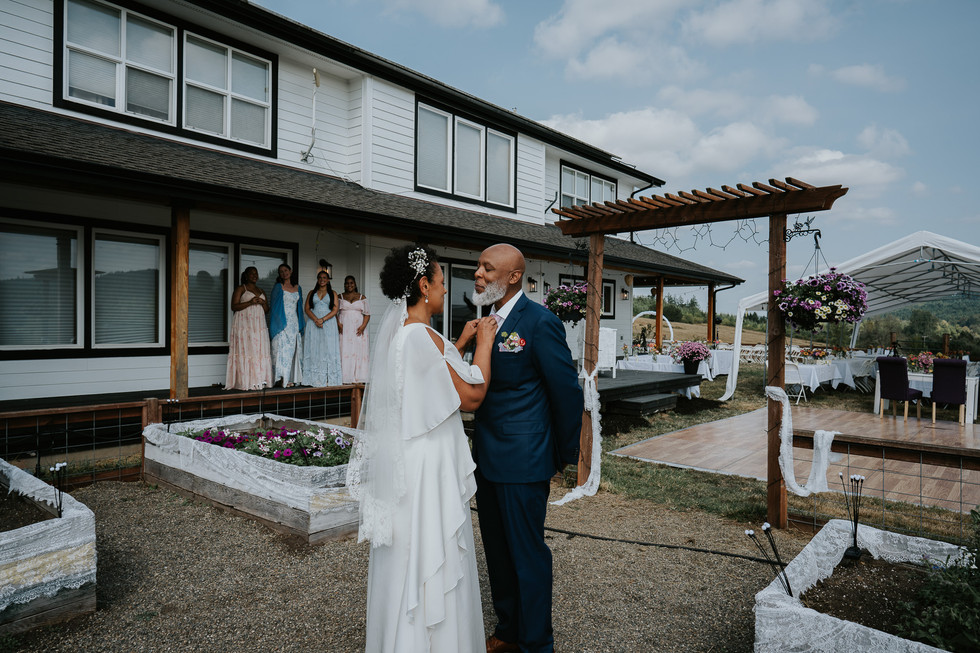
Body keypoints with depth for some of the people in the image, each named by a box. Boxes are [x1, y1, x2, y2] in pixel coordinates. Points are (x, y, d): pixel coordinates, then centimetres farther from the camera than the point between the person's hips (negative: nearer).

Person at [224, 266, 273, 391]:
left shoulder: (261, 291, 22)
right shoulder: (240, 289, 5)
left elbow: (267, 310, 21)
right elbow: (234, 306, -5)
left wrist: (263, 303, 0)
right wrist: (250, 302, -15)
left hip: (259, 325, 6)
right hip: (244, 325, -6)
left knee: (260, 351, -1)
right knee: (245, 351, -11)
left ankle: (259, 381, -1)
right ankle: (245, 382, -12)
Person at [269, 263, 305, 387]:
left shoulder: (297, 288, 14)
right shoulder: (278, 287, 2)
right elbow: (274, 305, 0)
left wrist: (302, 321, 14)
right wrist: (276, 322, -8)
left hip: (294, 322, 5)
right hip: (282, 322, -4)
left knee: (294, 349, 2)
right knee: (282, 348, -9)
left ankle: (292, 378, 5)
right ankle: (282, 378, -11)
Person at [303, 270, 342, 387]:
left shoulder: (333, 293, 9)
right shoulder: (312, 293, 15)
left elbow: (335, 310, -1)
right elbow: (307, 308, 5)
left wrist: (323, 319, -14)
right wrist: (316, 320, -11)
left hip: (328, 323, -2)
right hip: (314, 323, 2)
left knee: (328, 349, -6)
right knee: (314, 349, -4)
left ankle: (328, 378, -6)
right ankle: (316, 379, -5)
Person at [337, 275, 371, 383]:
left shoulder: (362, 298, 10)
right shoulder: (340, 297, 13)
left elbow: (367, 314, 6)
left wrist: (363, 326, -8)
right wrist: (338, 324, -8)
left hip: (358, 329, 0)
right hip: (344, 328, 0)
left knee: (358, 351, -4)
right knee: (344, 351, -5)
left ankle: (358, 378, 0)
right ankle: (345, 378, -4)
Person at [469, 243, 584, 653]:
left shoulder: (540, 322, -16)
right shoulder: (488, 322, 8)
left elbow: (567, 392, -12)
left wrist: (566, 455, -4)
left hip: (523, 462, -8)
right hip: (487, 457, 8)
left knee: (527, 553, 8)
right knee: (497, 550, 20)